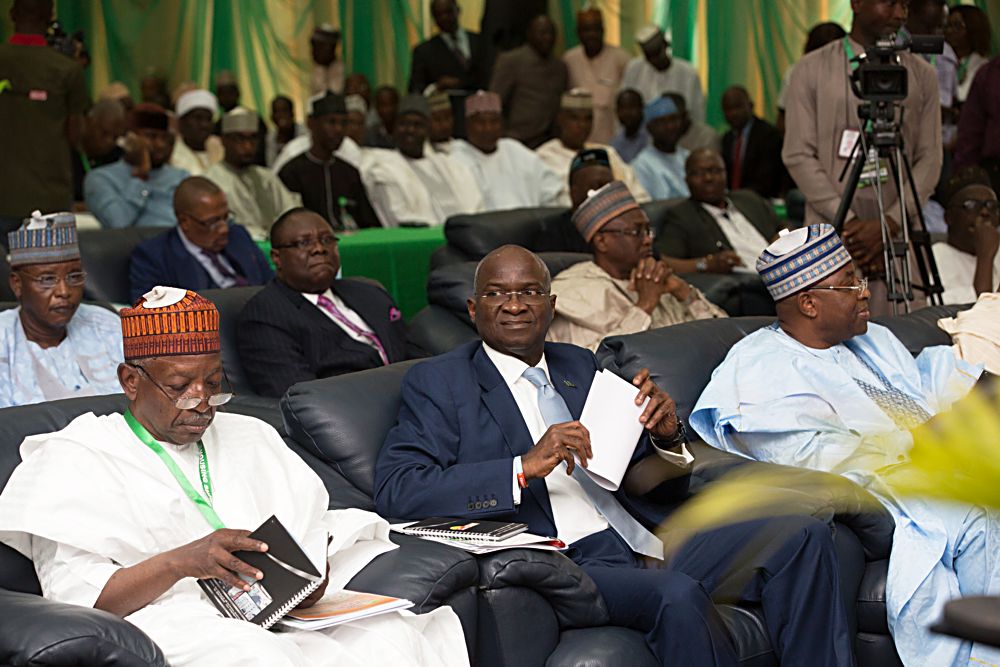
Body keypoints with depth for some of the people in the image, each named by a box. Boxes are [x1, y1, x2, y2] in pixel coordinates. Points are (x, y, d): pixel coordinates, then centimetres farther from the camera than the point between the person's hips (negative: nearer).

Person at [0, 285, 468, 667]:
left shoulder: (249, 437, 26)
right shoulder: (75, 458, 8)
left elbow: (316, 526, 22)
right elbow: (71, 595, -4)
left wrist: (314, 564, -4)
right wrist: (179, 561, -19)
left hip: (287, 618, 5)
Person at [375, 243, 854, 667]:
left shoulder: (581, 367, 21)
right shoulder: (438, 382, 5)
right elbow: (395, 492, -12)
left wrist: (667, 436, 0)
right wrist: (527, 467, -20)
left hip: (646, 544, 6)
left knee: (801, 536, -10)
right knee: (678, 594, -34)